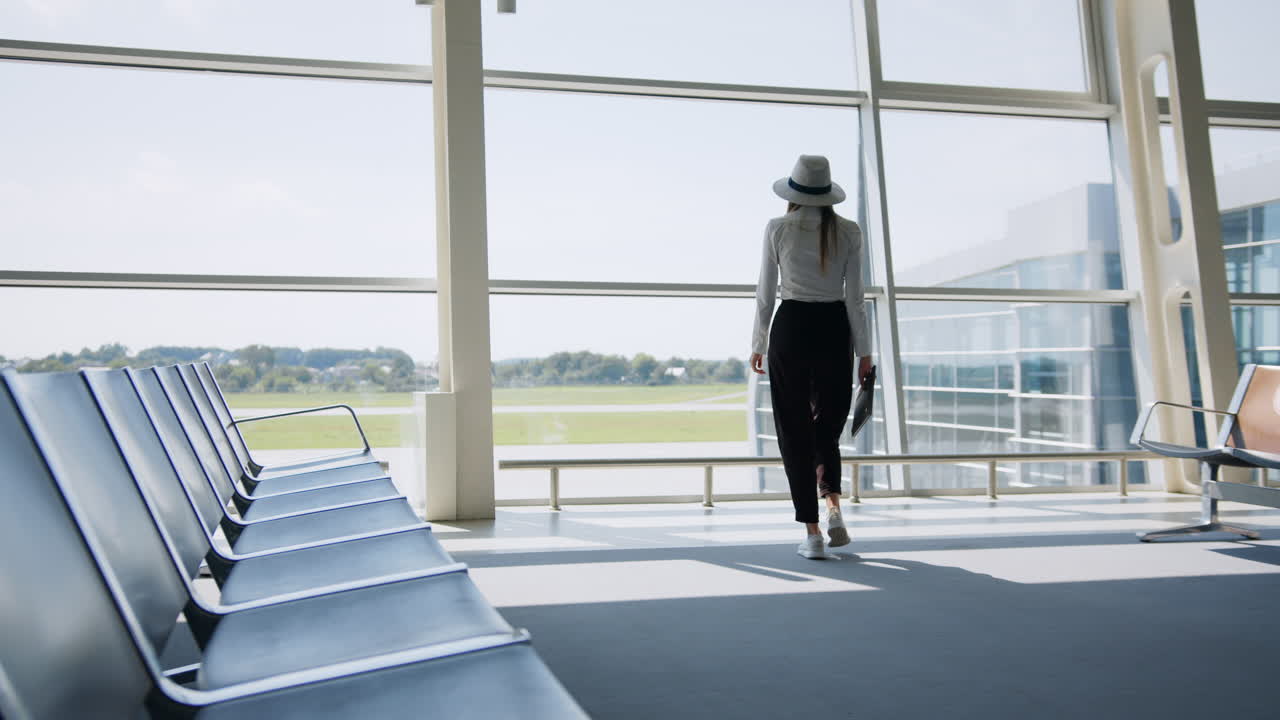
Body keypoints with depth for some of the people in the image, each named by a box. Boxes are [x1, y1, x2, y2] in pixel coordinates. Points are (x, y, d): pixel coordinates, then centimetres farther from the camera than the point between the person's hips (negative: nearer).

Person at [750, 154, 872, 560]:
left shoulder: (778, 229, -3)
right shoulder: (848, 232, 0)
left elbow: (765, 293, -1)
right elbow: (854, 297, -1)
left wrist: (758, 344, 9)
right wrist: (863, 351, 5)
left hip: (791, 329, -1)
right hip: (834, 330, 2)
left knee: (794, 429, 6)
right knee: (828, 424, 19)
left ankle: (812, 533, 5)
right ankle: (833, 506, -1)